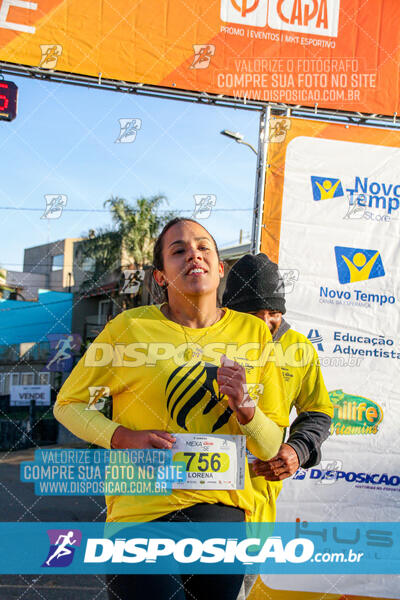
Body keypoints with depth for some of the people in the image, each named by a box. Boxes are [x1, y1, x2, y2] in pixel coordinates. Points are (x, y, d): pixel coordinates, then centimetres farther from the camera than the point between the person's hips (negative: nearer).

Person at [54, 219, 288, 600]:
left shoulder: (253, 333, 1)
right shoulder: (130, 327, -7)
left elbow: (269, 449, 6)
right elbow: (68, 403, 2)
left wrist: (244, 408, -16)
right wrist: (124, 437, -15)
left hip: (225, 509, 3)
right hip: (143, 510, -3)